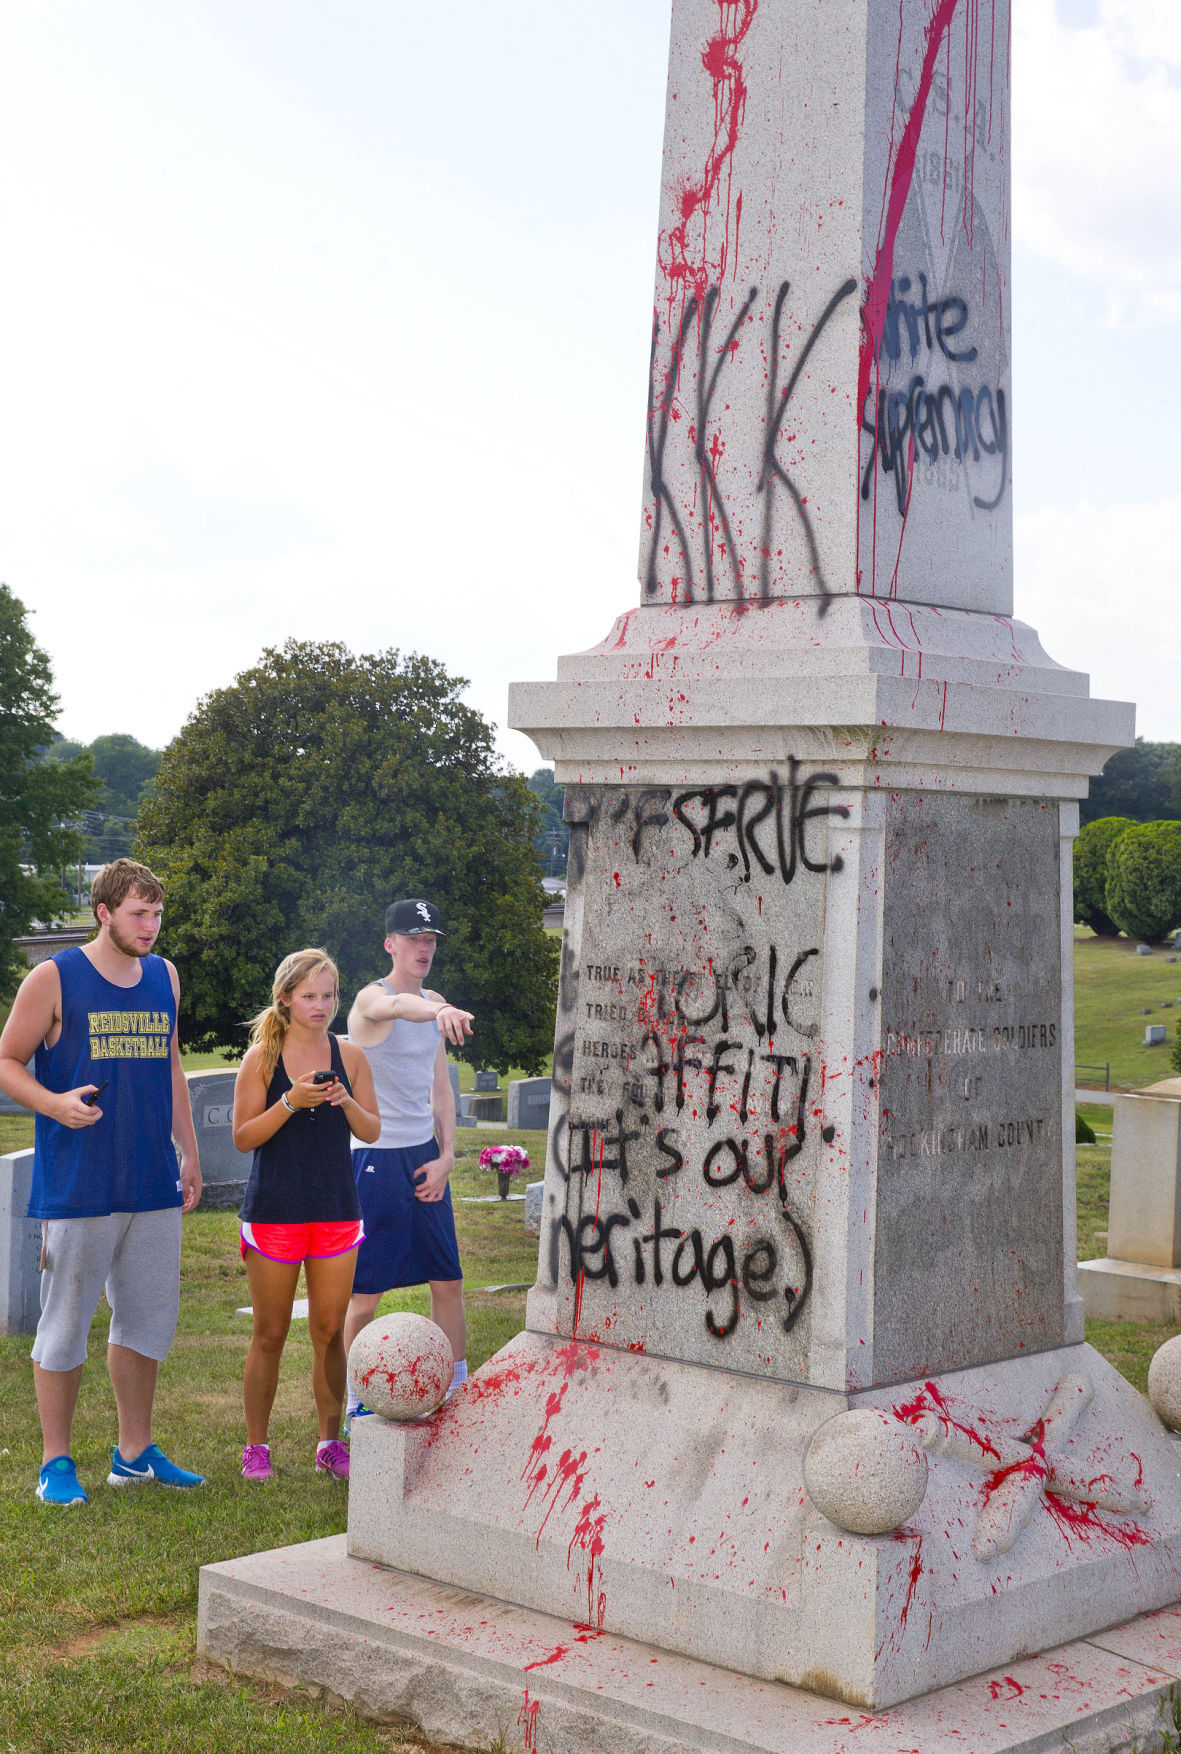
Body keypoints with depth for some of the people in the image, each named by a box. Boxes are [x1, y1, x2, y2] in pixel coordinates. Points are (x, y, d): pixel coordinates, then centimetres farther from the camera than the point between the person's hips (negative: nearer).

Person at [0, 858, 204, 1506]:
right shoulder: (53, 978, -4)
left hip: (153, 1182, 6)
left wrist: (190, 1154, 18)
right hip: (76, 1183, -5)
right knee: (66, 1321, 0)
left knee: (148, 1317, 11)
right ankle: (56, 1463, 11)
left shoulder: (164, 977, 12)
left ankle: (135, 1452, 23)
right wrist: (54, 1104, -20)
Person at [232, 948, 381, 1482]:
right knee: (270, 1333, 4)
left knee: (330, 1331, 6)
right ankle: (256, 1446, 14)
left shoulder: (349, 1056, 5)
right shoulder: (262, 1058, -3)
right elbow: (243, 1137, -7)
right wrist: (291, 1101, -20)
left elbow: (373, 1132, 7)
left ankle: (330, 1443, 16)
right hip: (274, 1211, -2)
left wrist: (346, 1101, -13)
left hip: (337, 1210, 3)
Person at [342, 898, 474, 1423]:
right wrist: (438, 1012, -59)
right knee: (365, 1291, -1)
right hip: (377, 1158, -7)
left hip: (425, 1155, 7)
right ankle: (354, 1404, 11)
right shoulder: (372, 998, -11)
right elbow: (397, 1006, -37)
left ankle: (458, 1391, 19)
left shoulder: (434, 1004, 11)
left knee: (447, 1280, 8)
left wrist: (445, 1155, 3)